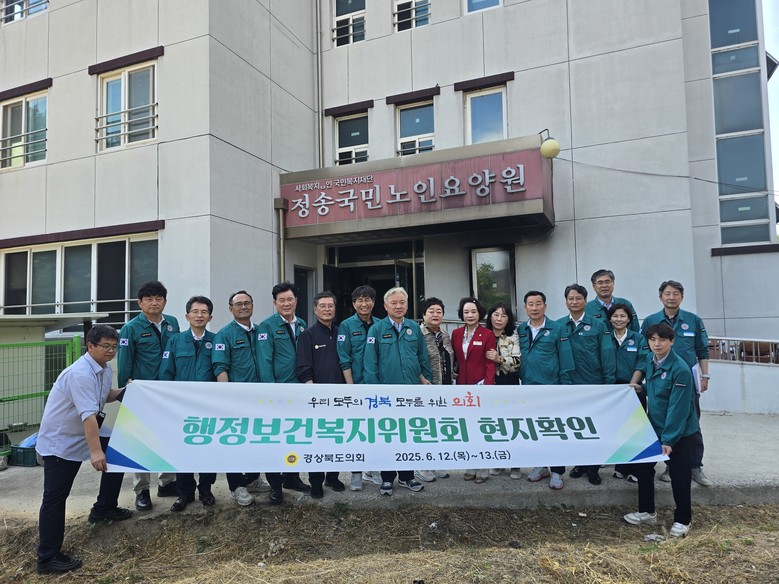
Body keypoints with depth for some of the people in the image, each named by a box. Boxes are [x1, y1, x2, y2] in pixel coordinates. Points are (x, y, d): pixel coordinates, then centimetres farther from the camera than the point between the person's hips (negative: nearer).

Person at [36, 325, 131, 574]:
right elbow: (88, 414, -37)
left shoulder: (106, 370, 2)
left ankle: (105, 509, 36)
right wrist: (95, 451, -42)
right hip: (59, 441, -9)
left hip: (79, 438, 10)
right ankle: (47, 558, 0)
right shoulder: (80, 374, -28)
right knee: (55, 497, -6)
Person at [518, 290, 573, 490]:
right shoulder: (520, 330, 5)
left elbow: (565, 360, -6)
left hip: (551, 388, -4)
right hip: (528, 388, 4)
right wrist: (519, 378, 1)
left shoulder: (556, 329, -5)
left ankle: (557, 472, 14)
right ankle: (540, 465, 29)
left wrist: (565, 385, -9)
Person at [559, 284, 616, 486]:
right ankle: (580, 462, 26)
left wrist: (609, 383, -9)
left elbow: (607, 355, -5)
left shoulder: (598, 325, -2)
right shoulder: (559, 326, 2)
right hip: (569, 385, 1)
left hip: (594, 385, -1)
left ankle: (593, 467, 20)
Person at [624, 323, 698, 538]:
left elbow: (678, 408, -22)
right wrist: (635, 383, 10)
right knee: (642, 466, 12)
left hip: (680, 432, -7)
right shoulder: (650, 360, -1)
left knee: (679, 476, 4)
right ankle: (647, 512, 29)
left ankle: (682, 520, 24)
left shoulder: (680, 369, -22)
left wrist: (668, 440, -22)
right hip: (654, 427, 7)